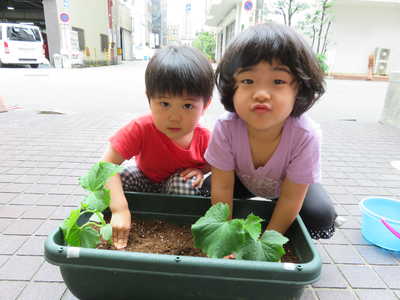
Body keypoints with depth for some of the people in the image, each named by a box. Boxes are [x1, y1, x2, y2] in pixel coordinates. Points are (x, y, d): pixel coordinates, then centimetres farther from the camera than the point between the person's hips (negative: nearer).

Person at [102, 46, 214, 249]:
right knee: (119, 178, -26)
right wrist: (120, 209, -46)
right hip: (146, 181, 1)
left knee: (185, 182, -33)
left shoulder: (204, 139, -26)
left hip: (180, 185, 0)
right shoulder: (141, 129, -31)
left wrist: (201, 171, -27)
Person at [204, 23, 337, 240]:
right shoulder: (225, 128, -35)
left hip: (286, 185, -1)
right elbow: (222, 188, -26)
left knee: (321, 215, -24)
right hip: (243, 180, 2)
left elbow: (290, 200, -27)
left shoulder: (306, 136, -37)